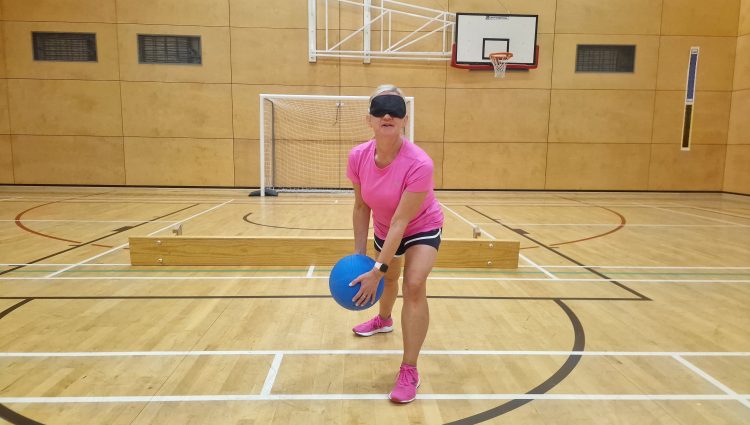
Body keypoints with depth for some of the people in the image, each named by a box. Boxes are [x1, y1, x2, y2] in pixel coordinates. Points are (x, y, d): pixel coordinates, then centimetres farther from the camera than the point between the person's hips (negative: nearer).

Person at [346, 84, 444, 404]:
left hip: (422, 229, -5)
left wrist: (377, 270, -36)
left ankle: (409, 371, -12)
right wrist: (359, 254, -11)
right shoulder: (359, 156, -23)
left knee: (414, 284, -26)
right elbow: (361, 207, -11)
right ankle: (383, 320, 62)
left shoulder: (419, 164, -38)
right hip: (384, 230, 5)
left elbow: (400, 222, -37)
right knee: (390, 279, 27)